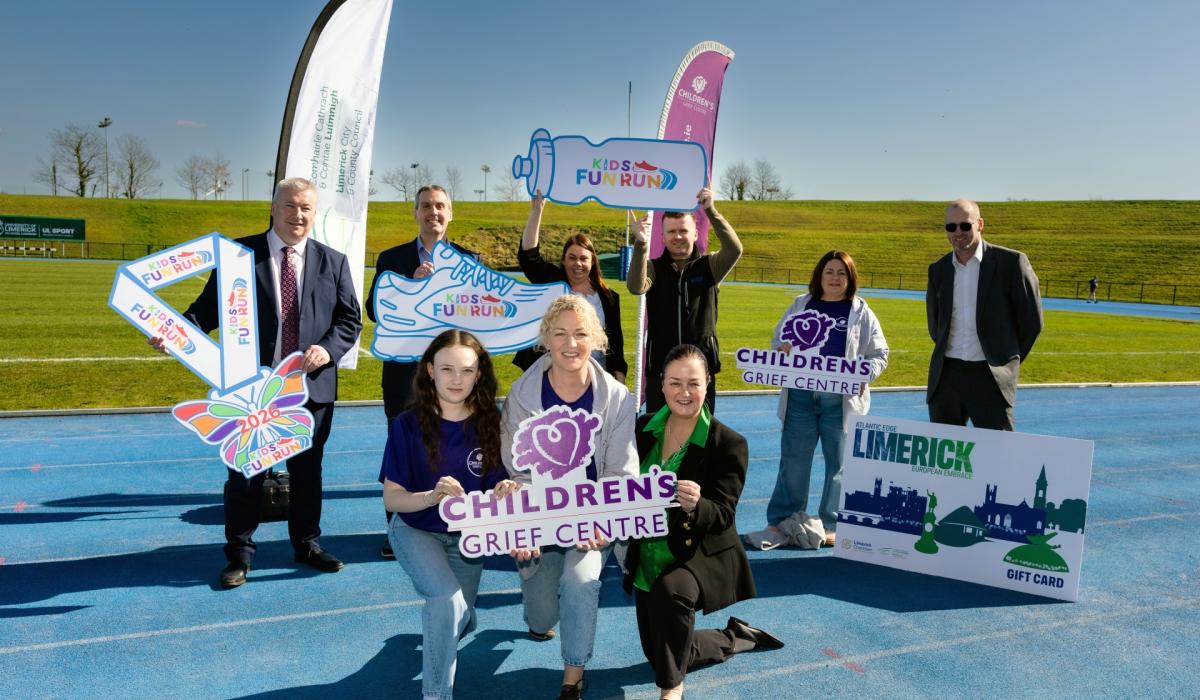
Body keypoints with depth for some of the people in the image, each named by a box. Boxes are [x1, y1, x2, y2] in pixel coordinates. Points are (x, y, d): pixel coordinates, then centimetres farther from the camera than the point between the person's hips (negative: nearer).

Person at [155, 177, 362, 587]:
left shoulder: (333, 262, 6)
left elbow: (350, 319, 5)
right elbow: (210, 305, -1)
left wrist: (328, 349, -13)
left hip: (312, 384, 2)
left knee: (307, 469, 13)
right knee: (245, 473, 5)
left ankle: (307, 544, 29)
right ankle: (240, 554, 20)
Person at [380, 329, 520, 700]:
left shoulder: (489, 423, -13)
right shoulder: (409, 424, -19)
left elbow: (496, 487, -7)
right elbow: (391, 499, -17)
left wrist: (502, 492, -31)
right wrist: (431, 496, -36)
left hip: (467, 535, 3)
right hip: (417, 530, -3)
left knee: (459, 622, 12)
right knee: (448, 602, -28)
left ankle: (434, 623, 51)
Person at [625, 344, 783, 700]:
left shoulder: (729, 443, -17)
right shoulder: (643, 428, -4)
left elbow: (723, 516, -22)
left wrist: (695, 505, -42)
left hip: (702, 556, -6)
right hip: (649, 559, 6)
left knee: (670, 590, -40)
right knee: (660, 655, 17)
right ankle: (737, 636, 43)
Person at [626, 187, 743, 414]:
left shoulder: (709, 266, 3)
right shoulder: (653, 268, 3)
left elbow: (734, 250, -16)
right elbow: (636, 287, -19)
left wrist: (710, 211, -28)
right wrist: (641, 244, -35)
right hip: (660, 367, 0)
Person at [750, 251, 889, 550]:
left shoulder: (861, 313, 7)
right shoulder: (800, 306, 13)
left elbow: (879, 355, 7)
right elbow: (778, 340, 18)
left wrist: (862, 375, -11)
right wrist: (782, 350, -5)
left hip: (841, 399, -1)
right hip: (800, 396, 2)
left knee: (839, 463, 3)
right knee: (793, 461, 4)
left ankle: (832, 526, 14)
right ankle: (781, 522, 10)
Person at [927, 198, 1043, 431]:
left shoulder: (1011, 262, -5)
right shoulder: (938, 270, 10)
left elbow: (1032, 321, 0)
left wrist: (1007, 361, 6)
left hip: (991, 376, -4)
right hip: (946, 375, 4)